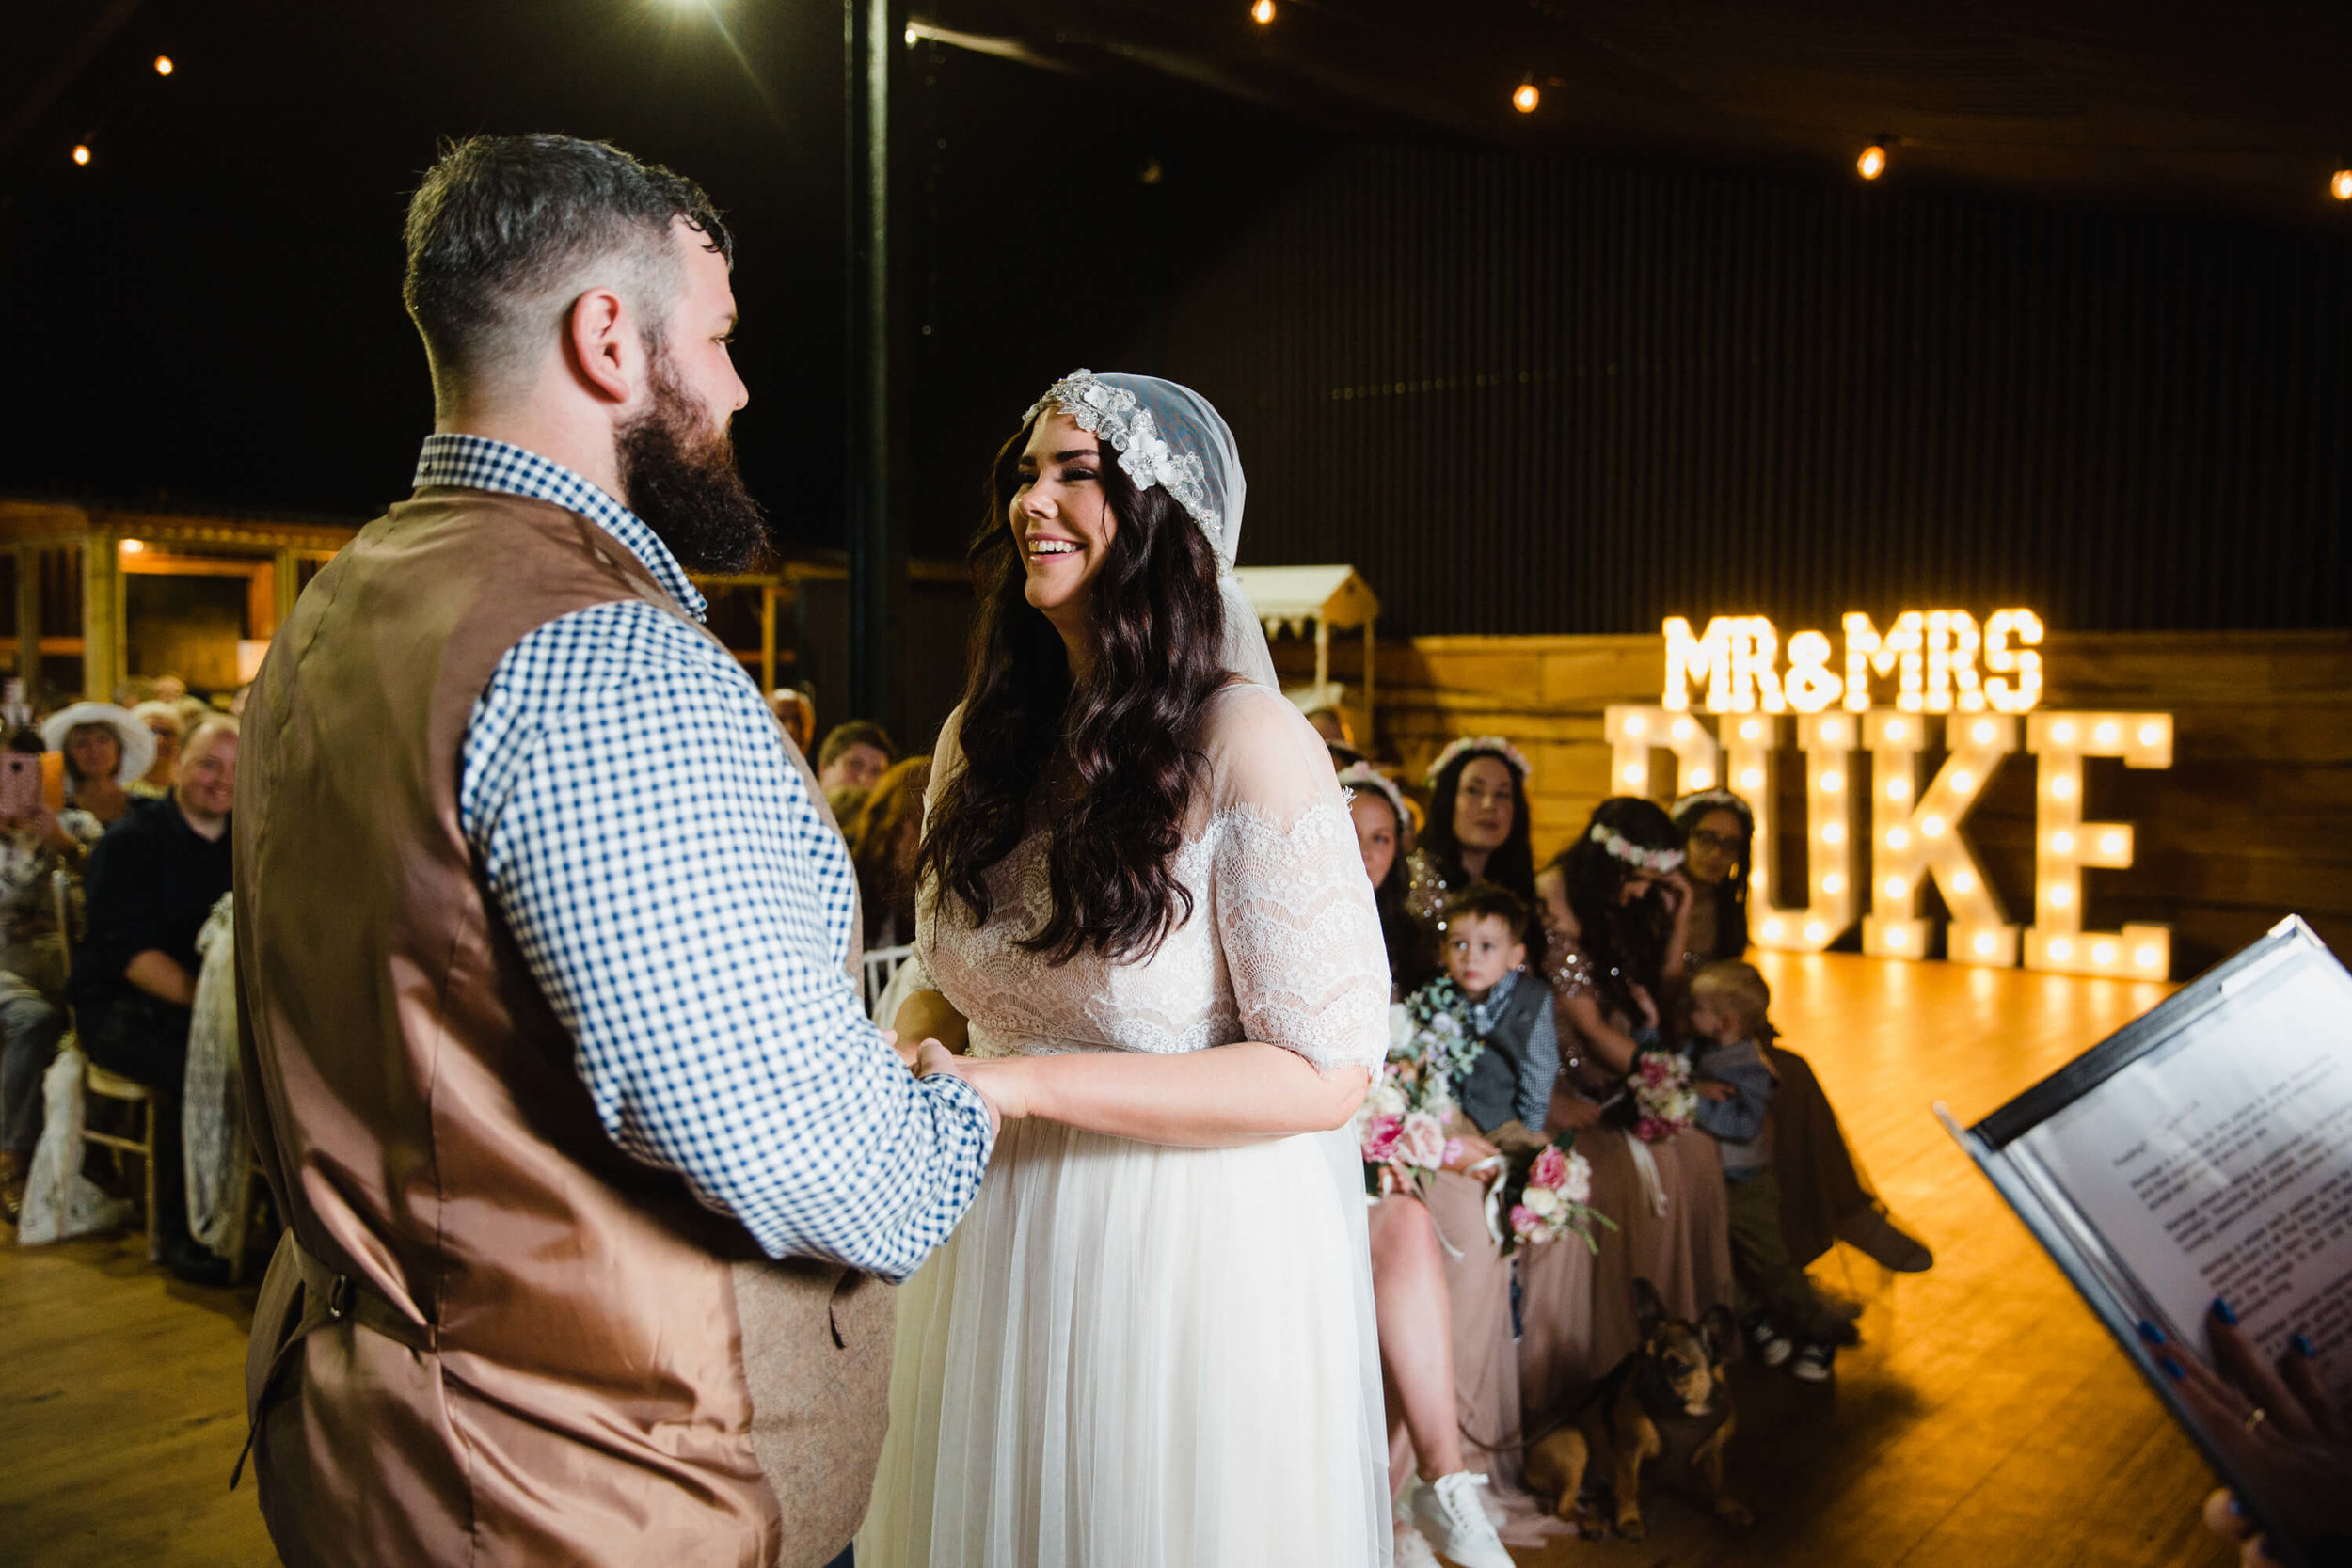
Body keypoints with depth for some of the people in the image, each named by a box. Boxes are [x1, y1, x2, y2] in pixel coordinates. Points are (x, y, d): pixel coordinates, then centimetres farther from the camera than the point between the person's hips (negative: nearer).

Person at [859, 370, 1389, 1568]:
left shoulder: (1251, 747, -17)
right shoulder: (982, 737, 3)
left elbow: (1326, 1074, -18)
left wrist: (1027, 1081, -22)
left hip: (1196, 1253, -5)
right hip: (995, 1245, 6)